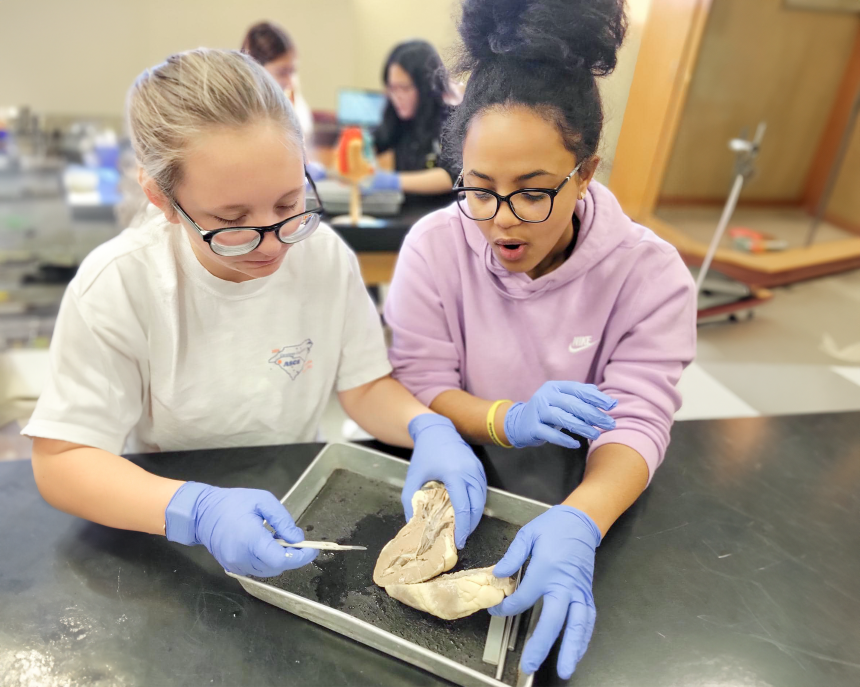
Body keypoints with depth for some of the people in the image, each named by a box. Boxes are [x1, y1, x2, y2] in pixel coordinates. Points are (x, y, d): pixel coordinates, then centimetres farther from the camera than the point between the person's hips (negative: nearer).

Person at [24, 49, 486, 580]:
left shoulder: (326, 256, -11)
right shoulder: (118, 285, -17)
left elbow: (365, 387, -4)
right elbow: (59, 458, -13)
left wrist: (427, 427, -24)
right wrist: (197, 510, -29)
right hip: (168, 538, -1)